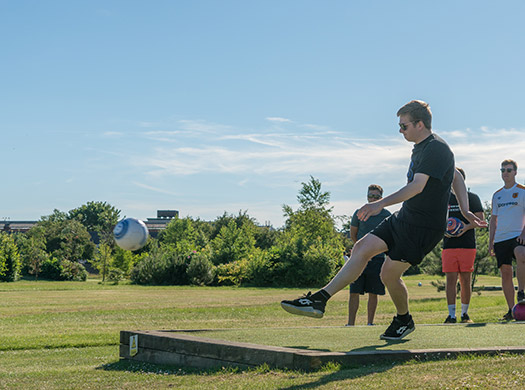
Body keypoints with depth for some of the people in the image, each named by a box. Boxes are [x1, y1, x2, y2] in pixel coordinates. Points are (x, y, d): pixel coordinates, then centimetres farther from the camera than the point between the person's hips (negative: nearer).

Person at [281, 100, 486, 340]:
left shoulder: (436, 149, -17)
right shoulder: (421, 148, 15)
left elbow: (417, 186, -28)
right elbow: (456, 177, 25)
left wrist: (382, 204, -35)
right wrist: (465, 210, 18)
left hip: (423, 227, -10)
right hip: (404, 219, 10)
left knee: (389, 274, -8)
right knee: (362, 248, -2)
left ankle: (404, 320, 19)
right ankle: (320, 300, -6)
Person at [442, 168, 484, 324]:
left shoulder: (472, 198, 8)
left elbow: (480, 219, 2)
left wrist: (466, 227, -14)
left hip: (468, 245, -1)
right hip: (449, 245, 1)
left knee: (466, 280, 0)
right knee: (451, 278, -6)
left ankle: (465, 313, 12)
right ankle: (451, 315, -5)